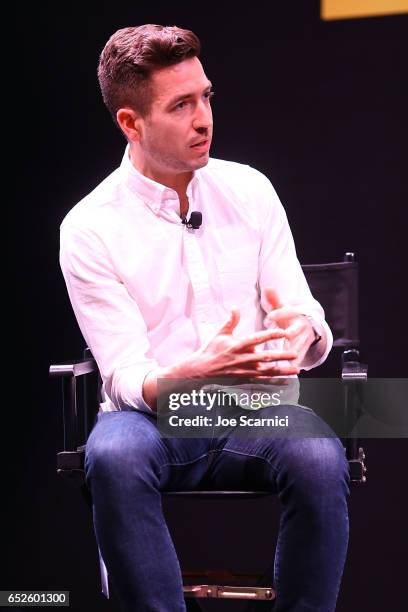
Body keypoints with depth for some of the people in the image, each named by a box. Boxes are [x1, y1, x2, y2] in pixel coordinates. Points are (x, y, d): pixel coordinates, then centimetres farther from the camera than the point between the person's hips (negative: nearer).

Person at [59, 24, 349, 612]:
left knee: (320, 458, -30)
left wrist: (302, 332, -23)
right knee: (114, 457, -36)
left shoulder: (249, 189, 5)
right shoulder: (90, 228, -5)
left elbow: (307, 315, 4)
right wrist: (193, 374, -34)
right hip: (154, 419, -2)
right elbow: (126, 378, -10)